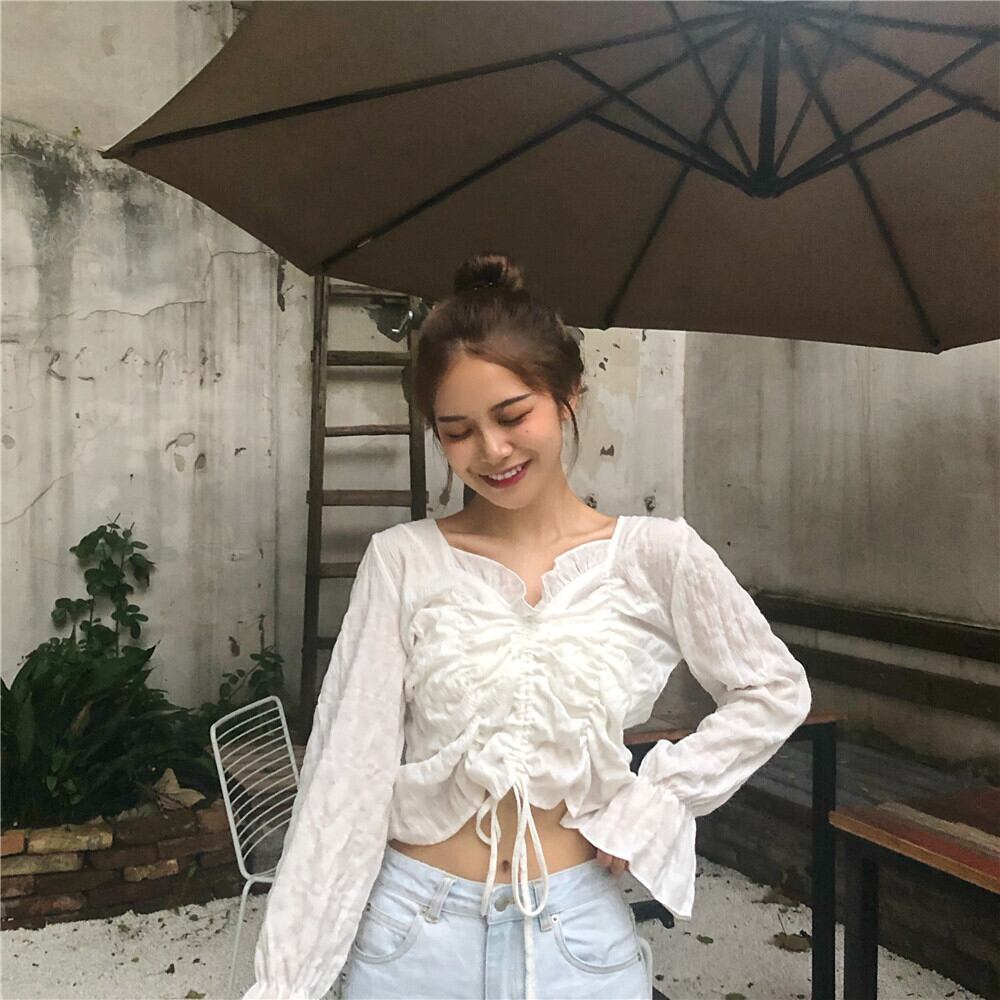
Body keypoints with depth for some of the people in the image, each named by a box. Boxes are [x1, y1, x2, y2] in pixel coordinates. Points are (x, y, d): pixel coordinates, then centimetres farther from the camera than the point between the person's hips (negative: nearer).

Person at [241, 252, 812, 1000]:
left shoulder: (654, 555, -8)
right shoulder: (403, 561, -9)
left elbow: (774, 691, 3)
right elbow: (348, 770, -8)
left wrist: (651, 803, -6)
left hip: (578, 933, 0)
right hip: (414, 929, 0)